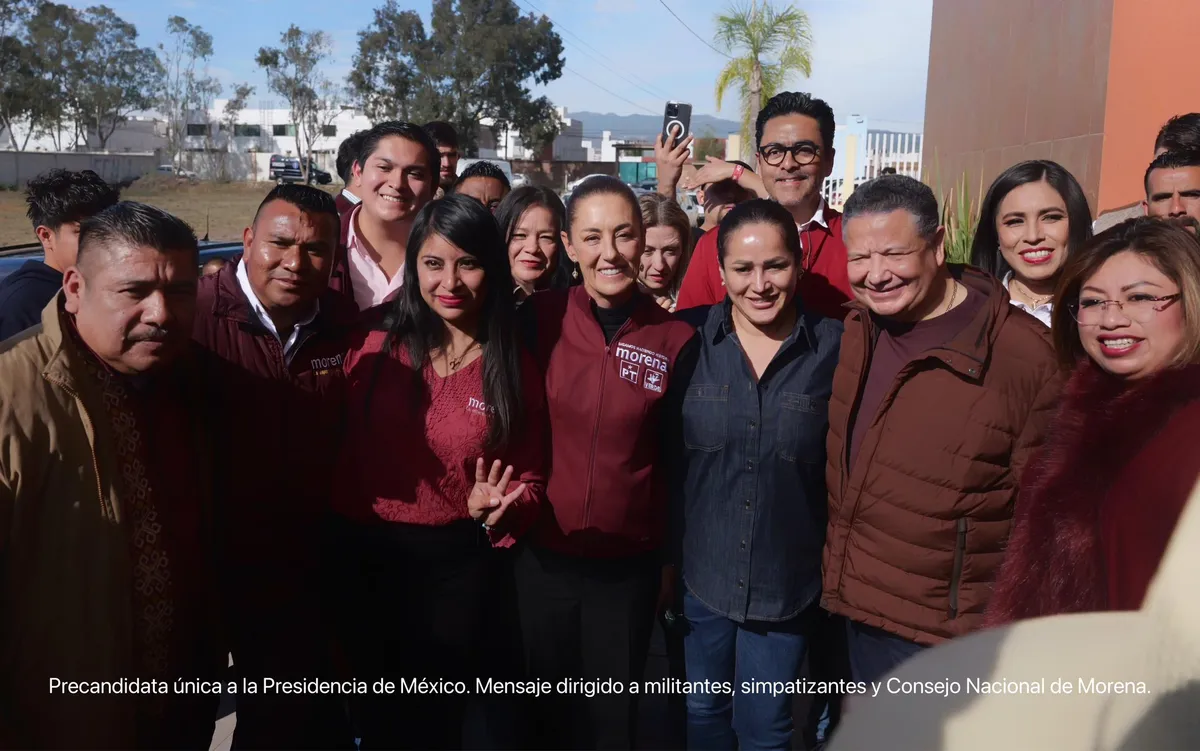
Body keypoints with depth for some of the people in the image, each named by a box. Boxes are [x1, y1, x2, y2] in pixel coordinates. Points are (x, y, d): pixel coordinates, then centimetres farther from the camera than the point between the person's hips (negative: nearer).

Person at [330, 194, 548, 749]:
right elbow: (337, 450, -2)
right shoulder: (373, 350, -6)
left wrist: (497, 508, -18)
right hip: (362, 558, 1)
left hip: (453, 563, 0)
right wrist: (332, 534, -13)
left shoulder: (515, 369, -3)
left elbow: (530, 480, 1)